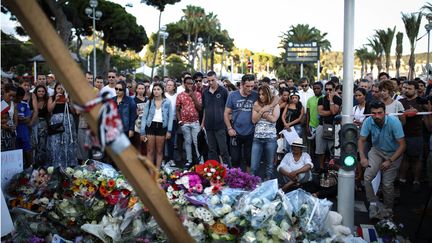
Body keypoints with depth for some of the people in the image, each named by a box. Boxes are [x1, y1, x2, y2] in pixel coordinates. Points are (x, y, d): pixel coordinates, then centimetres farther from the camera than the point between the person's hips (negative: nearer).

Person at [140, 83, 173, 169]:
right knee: (150, 150, 1)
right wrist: (142, 132, -1)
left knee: (159, 151, 5)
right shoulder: (149, 102, 6)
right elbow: (144, 117, 5)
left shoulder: (167, 102, 3)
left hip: (162, 126, -1)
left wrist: (169, 130, -6)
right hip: (151, 126, 1)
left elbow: (171, 117, 2)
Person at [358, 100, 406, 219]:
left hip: (393, 153, -2)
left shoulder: (394, 122, -27)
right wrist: (362, 157, -24)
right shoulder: (368, 121, -21)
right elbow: (361, 140, -9)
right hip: (376, 150, 3)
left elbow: (402, 145, -22)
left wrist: (390, 161, -28)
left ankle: (388, 209, 18)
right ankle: (374, 202, 2)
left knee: (387, 183, -7)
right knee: (367, 176, -19)